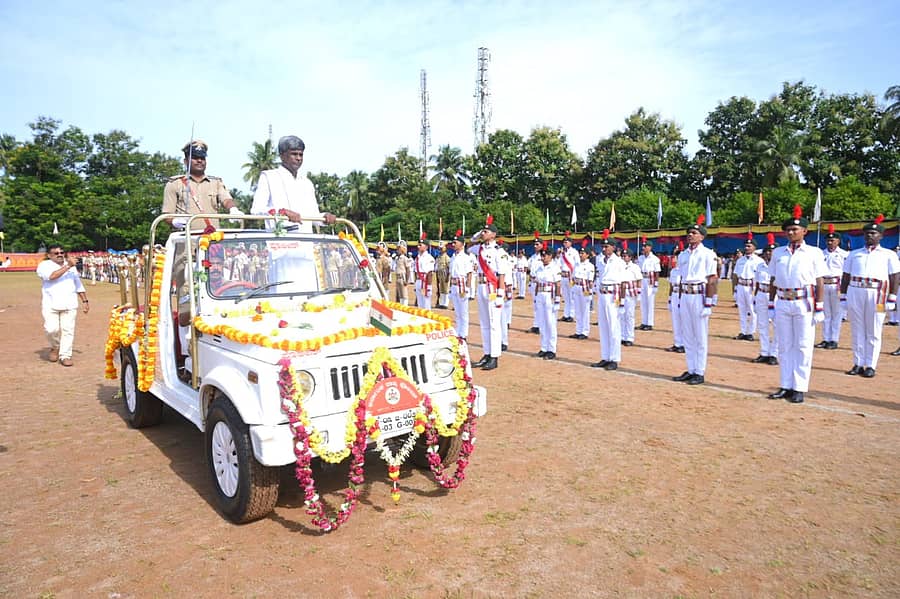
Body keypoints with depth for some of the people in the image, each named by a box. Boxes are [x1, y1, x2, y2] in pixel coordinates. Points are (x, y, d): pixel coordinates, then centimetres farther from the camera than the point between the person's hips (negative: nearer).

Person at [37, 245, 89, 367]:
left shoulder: (71, 266, 17)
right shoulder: (44, 265, 2)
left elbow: (78, 284, 23)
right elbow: (52, 276, -19)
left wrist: (84, 300, 19)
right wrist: (68, 266, -20)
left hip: (69, 304, 3)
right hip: (51, 304, -3)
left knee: (68, 330, -3)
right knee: (51, 329, -11)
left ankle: (65, 356, 3)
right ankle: (55, 347, 19)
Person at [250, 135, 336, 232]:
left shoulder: (307, 182, 23)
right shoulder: (268, 177, 9)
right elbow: (256, 210, -2)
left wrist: (324, 217, 1)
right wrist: (283, 211, -17)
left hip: (306, 236, 4)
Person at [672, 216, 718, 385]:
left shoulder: (707, 254, -5)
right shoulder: (682, 255, 14)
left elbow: (712, 280, -9)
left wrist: (708, 303, -15)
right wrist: (680, 301, 13)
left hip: (700, 296, -6)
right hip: (685, 296, 7)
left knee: (701, 336, -1)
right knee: (687, 336, 10)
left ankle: (700, 373, 6)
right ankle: (691, 370, 19)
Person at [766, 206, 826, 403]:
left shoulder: (814, 253, 1)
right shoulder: (778, 252, 10)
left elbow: (819, 282, -1)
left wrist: (819, 308, -6)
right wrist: (771, 305, 9)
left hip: (804, 303, -3)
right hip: (782, 303, 4)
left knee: (803, 347, 0)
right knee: (784, 347, 8)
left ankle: (799, 388, 6)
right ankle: (786, 386, 16)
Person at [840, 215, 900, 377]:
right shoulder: (854, 254, 17)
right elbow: (845, 276, 14)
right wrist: (843, 297, 7)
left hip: (877, 294, -2)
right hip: (854, 292, 3)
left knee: (873, 332, -1)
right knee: (857, 330, 5)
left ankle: (870, 366, 5)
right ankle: (858, 364, 12)